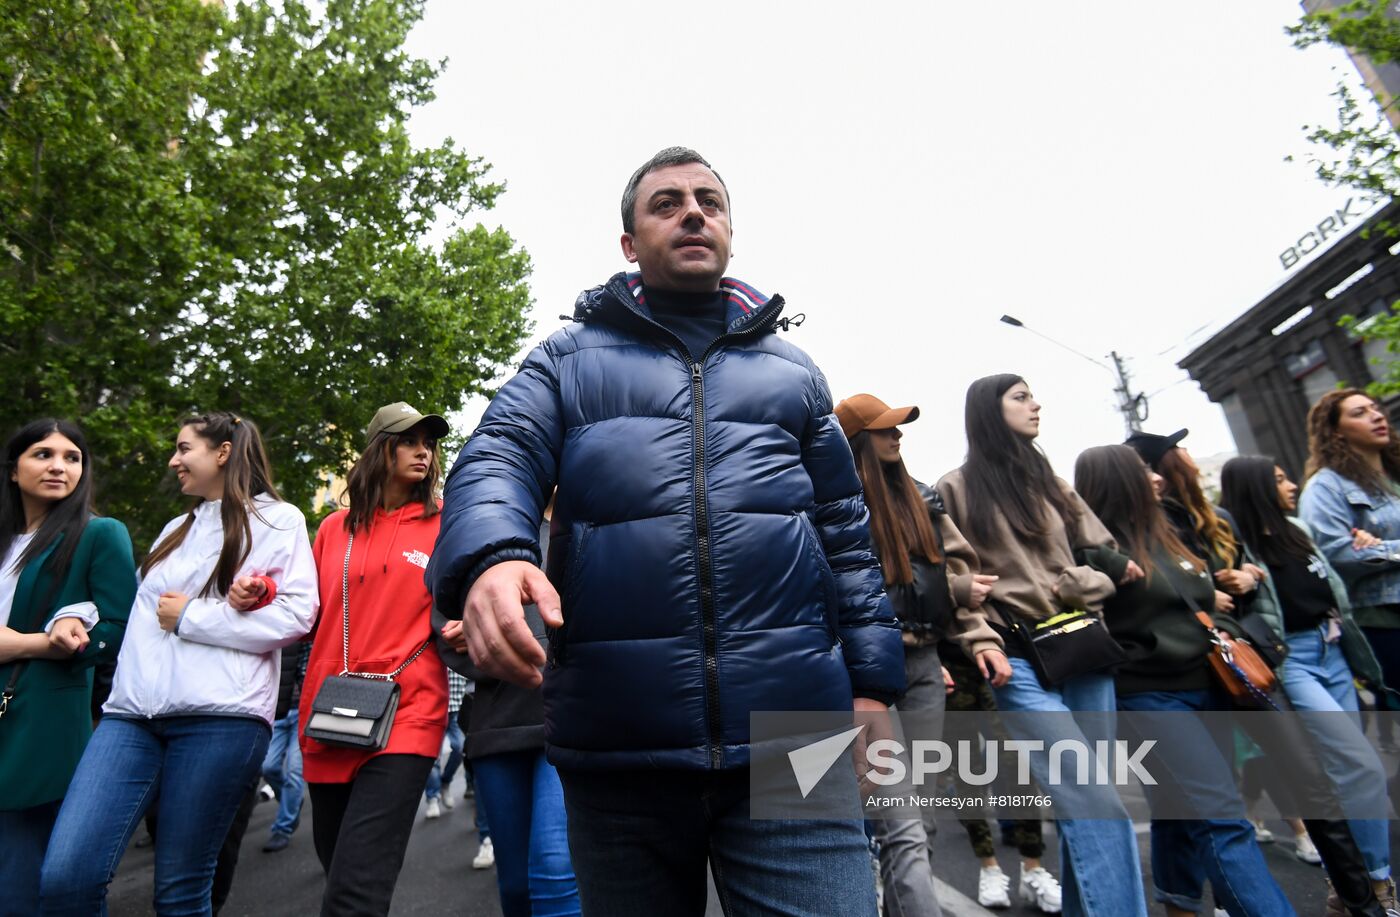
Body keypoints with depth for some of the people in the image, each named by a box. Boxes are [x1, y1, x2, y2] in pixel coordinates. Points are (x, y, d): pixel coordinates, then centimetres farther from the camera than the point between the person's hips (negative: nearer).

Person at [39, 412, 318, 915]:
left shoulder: (277, 519, 2)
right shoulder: (176, 529, 24)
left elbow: (295, 614, -8)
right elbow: (144, 611, 23)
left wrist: (191, 617, -6)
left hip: (219, 717, -6)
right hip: (132, 713, 6)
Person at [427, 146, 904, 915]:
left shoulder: (792, 370, 16)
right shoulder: (567, 357, 11)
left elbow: (845, 534, 15)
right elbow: (497, 462, -4)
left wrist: (871, 680, 8)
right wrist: (491, 558, -27)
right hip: (616, 741, 0)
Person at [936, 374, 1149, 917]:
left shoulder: (1049, 481, 18)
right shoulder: (958, 489, 1)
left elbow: (1104, 556, 16)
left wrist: (1073, 586, -3)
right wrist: (981, 643, -15)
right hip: (1021, 657, -6)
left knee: (1081, 805, 10)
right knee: (1096, 805, -11)